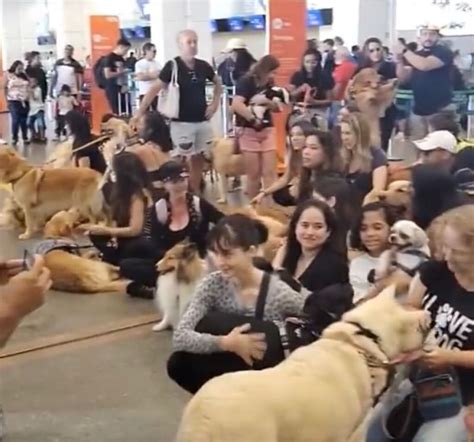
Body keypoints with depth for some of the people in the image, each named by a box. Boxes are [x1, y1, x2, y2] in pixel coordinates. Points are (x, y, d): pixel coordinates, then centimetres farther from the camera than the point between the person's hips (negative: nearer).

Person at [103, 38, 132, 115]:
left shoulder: (122, 59, 15)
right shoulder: (109, 58, -8)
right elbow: (107, 75, -17)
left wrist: (125, 85, 0)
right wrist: (121, 72, -11)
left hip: (122, 90, 8)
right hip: (113, 91, -8)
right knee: (117, 114, -6)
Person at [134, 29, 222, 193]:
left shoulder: (203, 66, 4)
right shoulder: (172, 66, -10)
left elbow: (217, 83, 23)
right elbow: (155, 89, -12)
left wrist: (215, 102, 9)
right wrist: (139, 113, -18)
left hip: (202, 121, 5)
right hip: (181, 122, -5)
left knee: (199, 159, 11)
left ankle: (195, 193, 22)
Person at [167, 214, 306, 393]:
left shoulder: (279, 293, -22)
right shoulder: (213, 284, -15)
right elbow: (180, 337, -23)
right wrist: (226, 342, -35)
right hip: (229, 365, 3)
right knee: (178, 364, -22)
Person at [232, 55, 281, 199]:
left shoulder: (269, 84, 9)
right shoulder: (246, 81, -10)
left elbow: (277, 108, 10)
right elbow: (236, 105, -25)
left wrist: (266, 102, -10)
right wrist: (253, 119, -24)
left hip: (267, 130, 5)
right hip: (248, 130, -5)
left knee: (270, 172, 0)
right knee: (253, 173, 1)